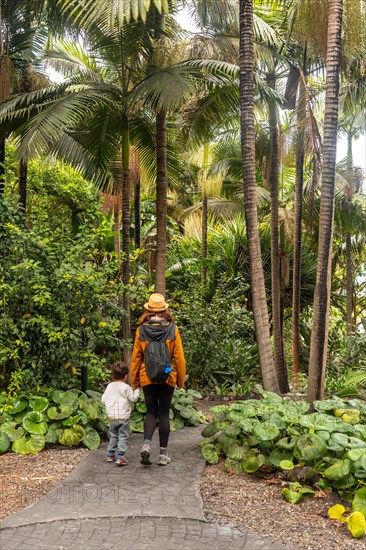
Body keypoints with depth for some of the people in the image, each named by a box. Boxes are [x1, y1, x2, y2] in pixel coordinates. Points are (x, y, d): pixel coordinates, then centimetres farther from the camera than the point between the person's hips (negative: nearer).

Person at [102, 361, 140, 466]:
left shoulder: (109, 386, 5)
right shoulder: (126, 387, -9)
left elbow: (103, 399, 9)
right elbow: (133, 398, -3)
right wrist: (137, 390, 10)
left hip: (112, 416, 5)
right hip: (123, 417, -5)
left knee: (113, 436, 20)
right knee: (123, 437, 0)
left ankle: (110, 454, 24)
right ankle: (120, 456, -8)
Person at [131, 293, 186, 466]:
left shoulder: (141, 330, -4)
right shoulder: (172, 329, -6)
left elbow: (135, 357, 1)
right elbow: (179, 357, -4)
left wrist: (134, 380, 11)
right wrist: (181, 379, 6)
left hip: (147, 378, 1)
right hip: (168, 378, 0)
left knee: (151, 412, 13)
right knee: (164, 413, 9)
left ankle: (146, 444, -9)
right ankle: (163, 454, 13)